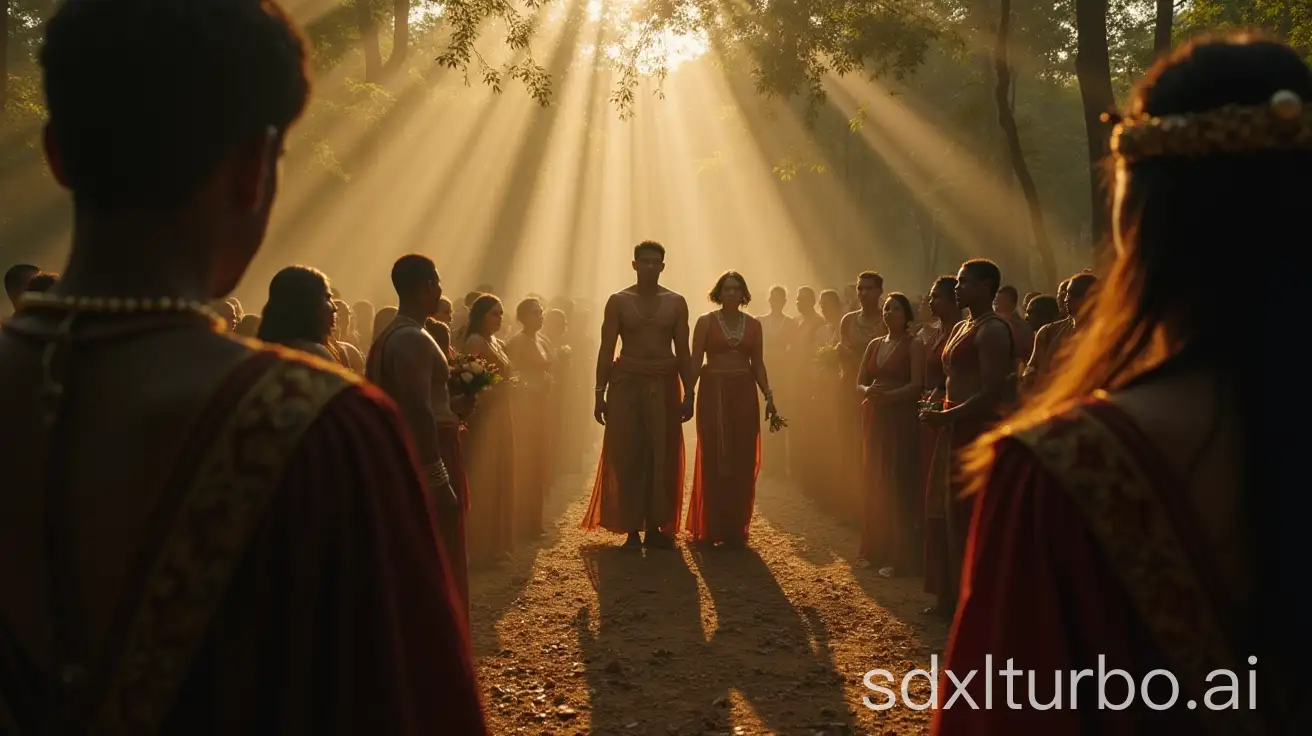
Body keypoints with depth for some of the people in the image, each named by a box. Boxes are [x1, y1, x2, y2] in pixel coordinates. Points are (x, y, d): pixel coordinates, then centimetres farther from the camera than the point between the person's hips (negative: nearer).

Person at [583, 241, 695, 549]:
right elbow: (606, 350, 1)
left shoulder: (676, 302, 6)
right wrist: (600, 392, -6)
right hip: (626, 384, -1)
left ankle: (656, 526, 8)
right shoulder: (618, 301, 3)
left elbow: (683, 351, 6)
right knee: (628, 457, -1)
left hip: (664, 386, 1)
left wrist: (689, 393, -1)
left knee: (662, 457, 1)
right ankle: (632, 529, 4)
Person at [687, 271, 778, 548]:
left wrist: (768, 396, 2)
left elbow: (758, 364, 11)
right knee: (714, 460, -2)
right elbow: (695, 361, -2)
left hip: (744, 393, 3)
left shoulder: (754, 324, 9)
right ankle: (712, 528, 6)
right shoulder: (706, 322, 1)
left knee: (743, 462, 2)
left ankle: (736, 529, 9)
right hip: (713, 392, -3)